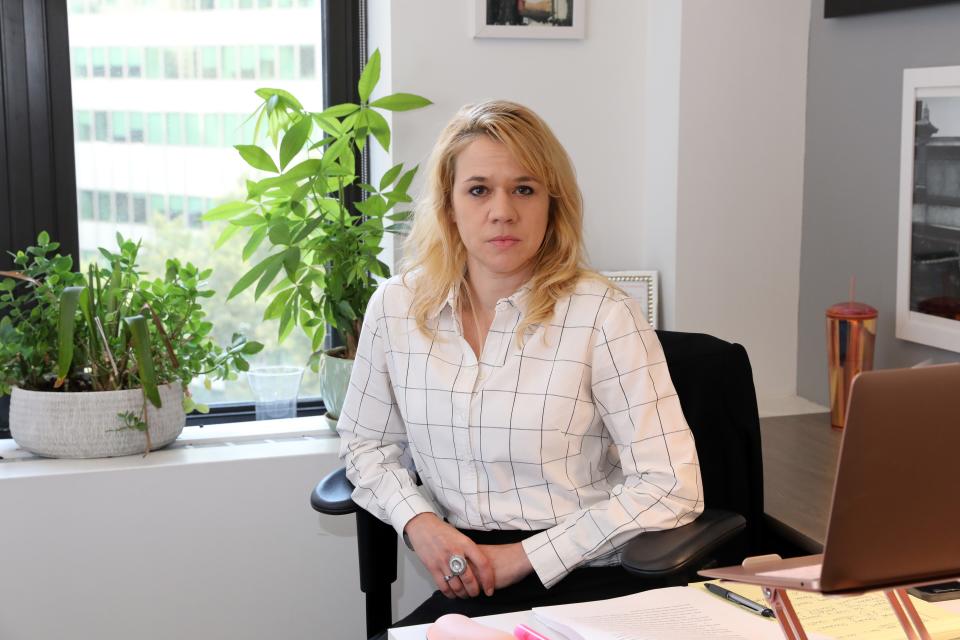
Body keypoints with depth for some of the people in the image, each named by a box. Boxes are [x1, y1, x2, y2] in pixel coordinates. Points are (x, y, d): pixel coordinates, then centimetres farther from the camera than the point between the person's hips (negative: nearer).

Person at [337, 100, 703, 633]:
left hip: (589, 581, -3)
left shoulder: (603, 316, -12)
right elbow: (366, 443, 15)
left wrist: (526, 555, -14)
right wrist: (420, 522, -5)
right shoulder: (396, 308, 1)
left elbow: (672, 487, -13)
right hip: (464, 585, 4)